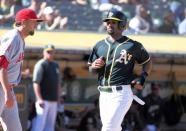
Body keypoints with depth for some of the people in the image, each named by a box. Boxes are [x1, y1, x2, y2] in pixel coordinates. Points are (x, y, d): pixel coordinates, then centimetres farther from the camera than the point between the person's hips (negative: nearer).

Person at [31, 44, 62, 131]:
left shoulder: (56, 65, 18)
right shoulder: (41, 65, -7)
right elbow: (36, 83, -14)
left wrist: (58, 98, 19)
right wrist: (39, 99, -22)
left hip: (54, 101, 8)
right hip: (43, 100, -8)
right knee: (40, 123, -14)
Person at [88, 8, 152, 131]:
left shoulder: (132, 45, 0)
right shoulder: (100, 45, 13)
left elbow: (148, 61, 13)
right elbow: (91, 69, 19)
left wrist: (142, 78, -4)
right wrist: (95, 66, -5)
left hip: (121, 93, -6)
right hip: (104, 93, 6)